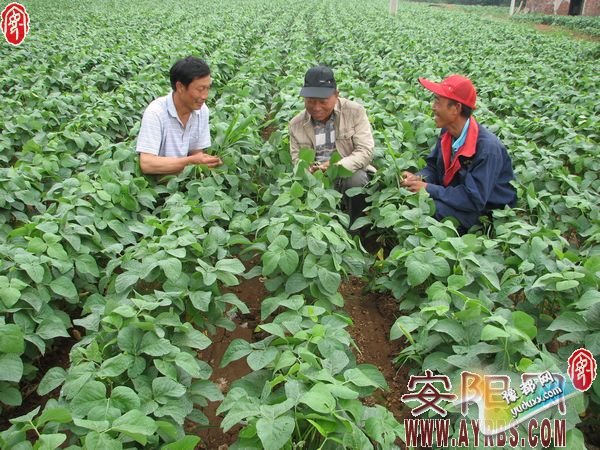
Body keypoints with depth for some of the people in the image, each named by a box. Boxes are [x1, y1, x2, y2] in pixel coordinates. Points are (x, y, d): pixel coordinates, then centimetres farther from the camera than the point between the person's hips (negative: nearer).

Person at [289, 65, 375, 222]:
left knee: (357, 179, -34)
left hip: (350, 173, -1)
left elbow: (365, 151, -14)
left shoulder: (355, 111, -9)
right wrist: (308, 171, -23)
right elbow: (297, 161, 3)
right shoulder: (296, 124, 0)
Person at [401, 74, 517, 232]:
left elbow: (474, 200, -29)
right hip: (458, 201, 7)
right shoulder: (447, 132, -6)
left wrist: (428, 189, -25)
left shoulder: (488, 148, -28)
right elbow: (433, 167, 8)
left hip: (489, 212, -7)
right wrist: (420, 178, -16)